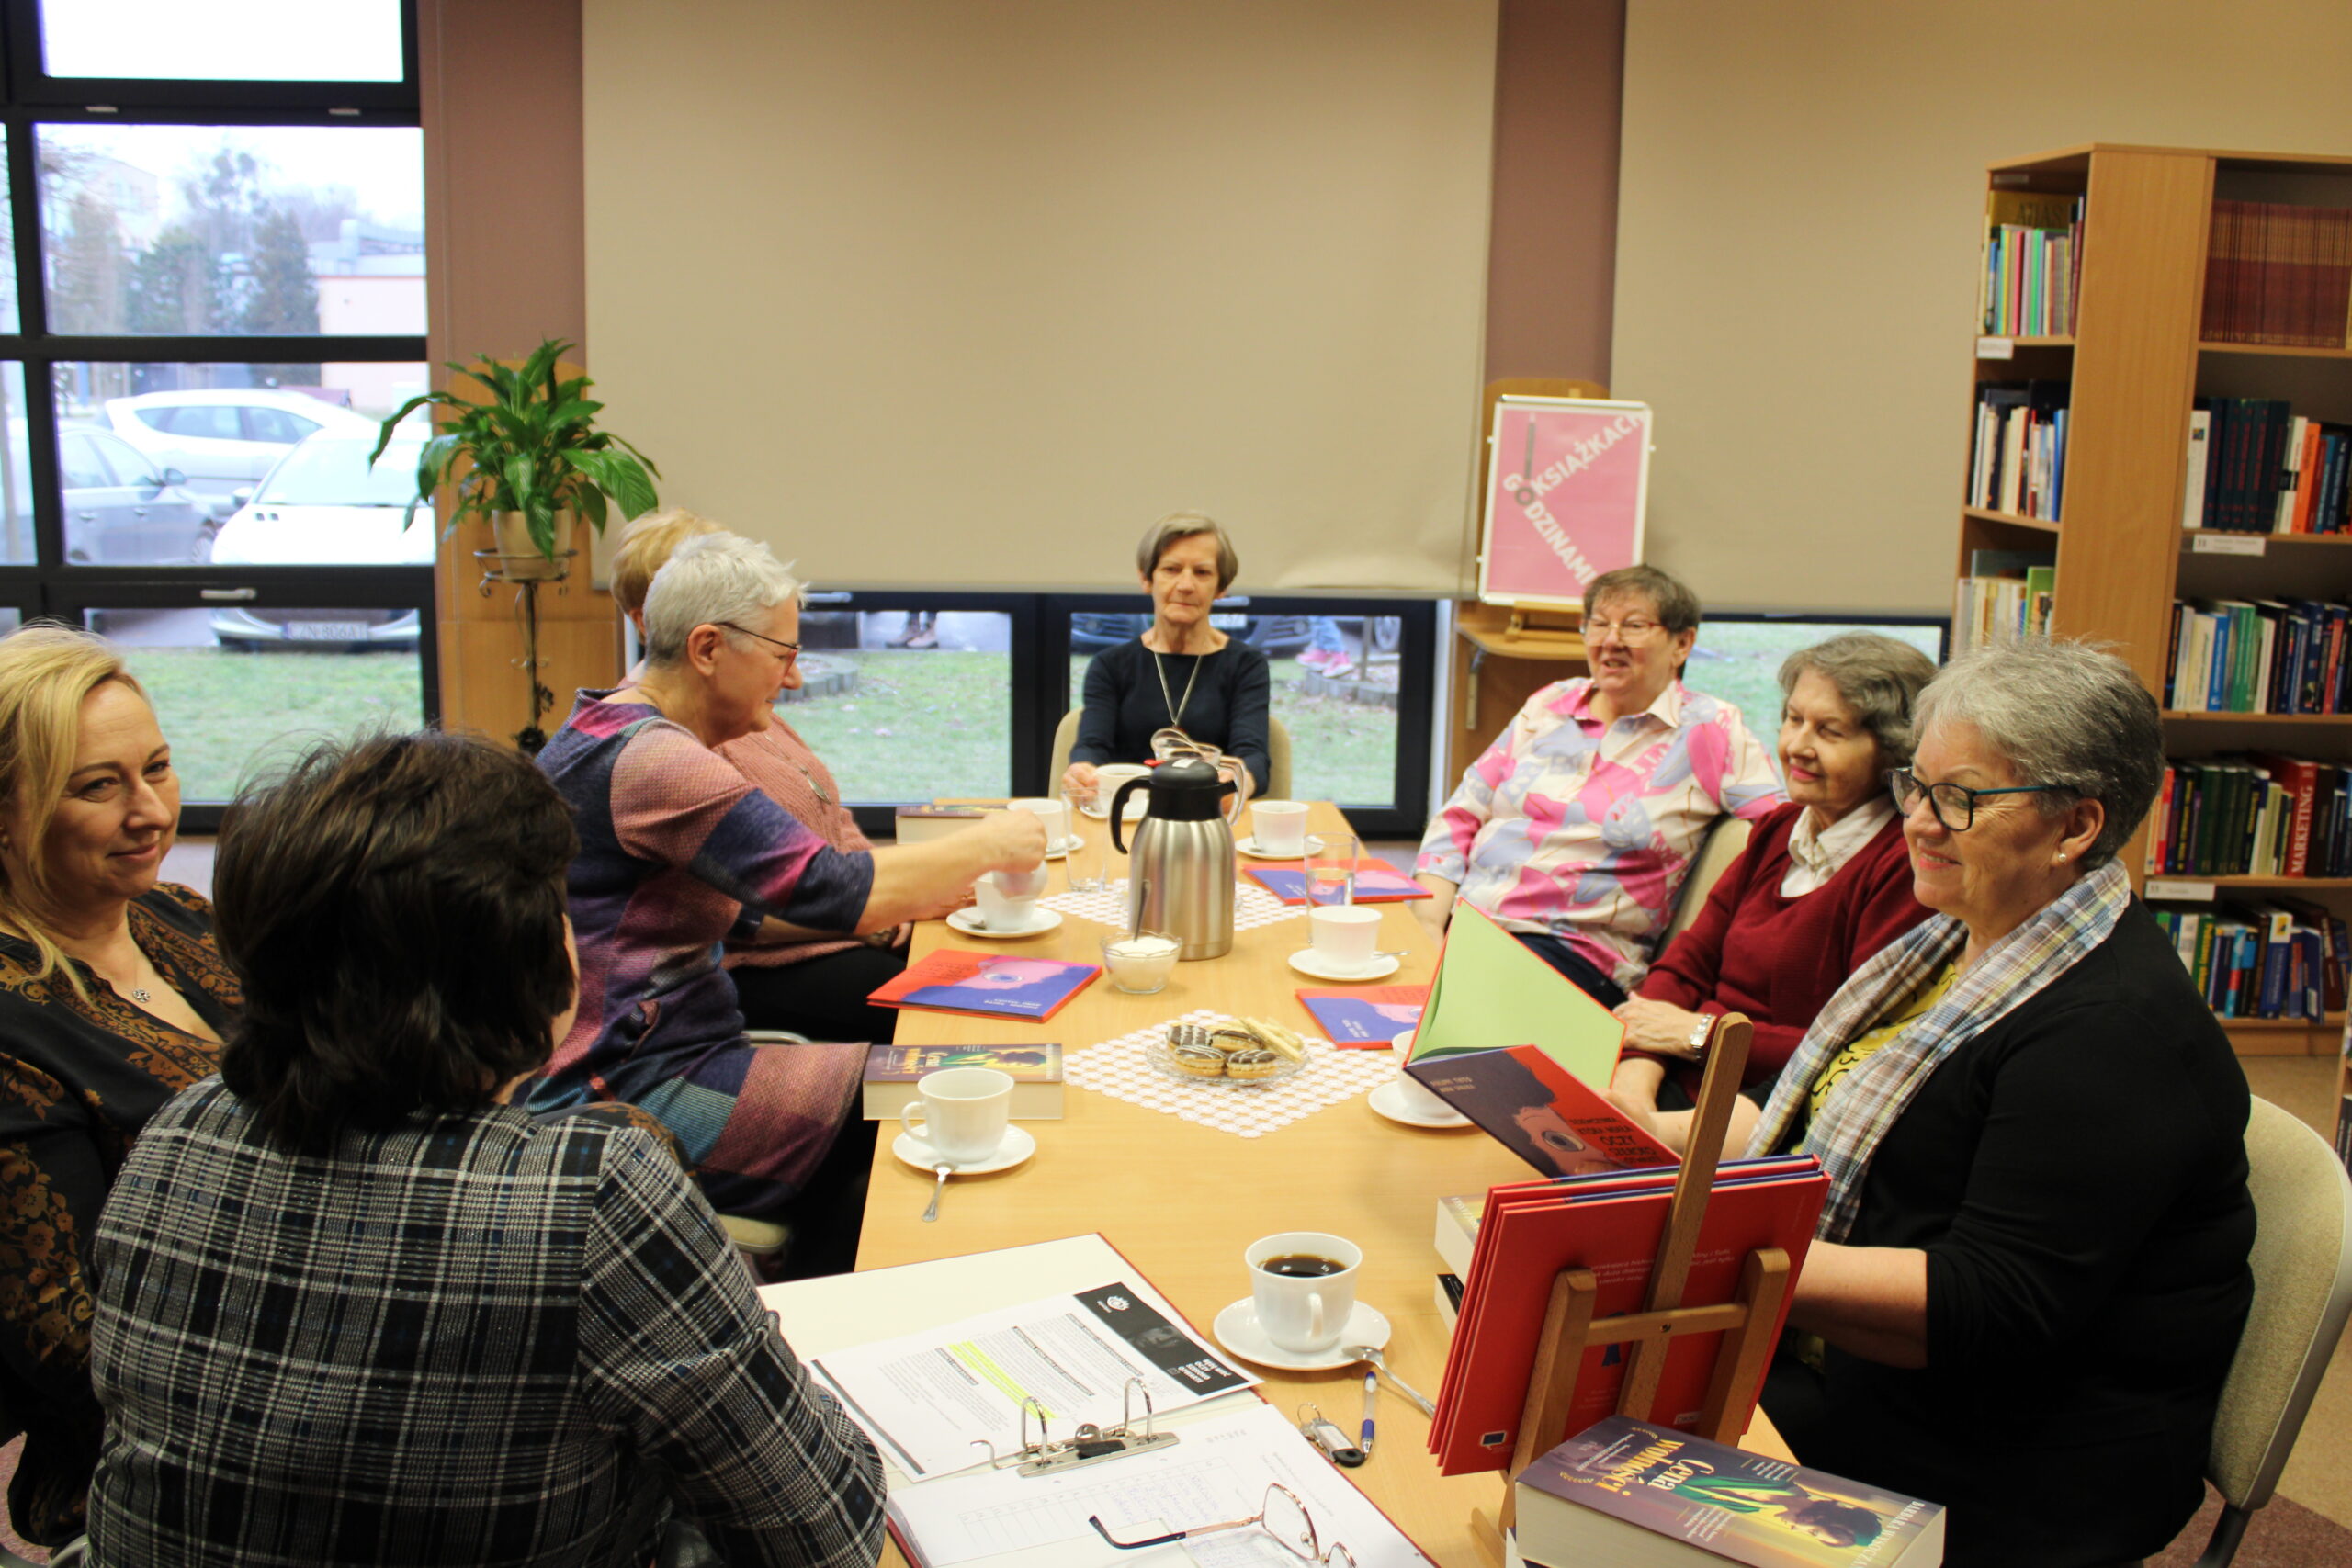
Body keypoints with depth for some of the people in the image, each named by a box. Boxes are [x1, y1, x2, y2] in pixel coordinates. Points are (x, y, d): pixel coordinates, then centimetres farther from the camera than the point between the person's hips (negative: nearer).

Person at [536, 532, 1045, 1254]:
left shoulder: (614, 732, 14)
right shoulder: (651, 761, -20)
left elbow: (748, 905, 19)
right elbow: (837, 891, -23)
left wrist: (905, 894, 8)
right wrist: (989, 844, -8)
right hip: (629, 1094, -11)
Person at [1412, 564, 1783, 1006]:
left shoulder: (1711, 731, 3)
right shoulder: (1549, 705, 15)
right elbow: (1459, 817, 13)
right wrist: (1429, 925, -2)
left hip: (1568, 951, -4)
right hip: (1459, 921, 4)